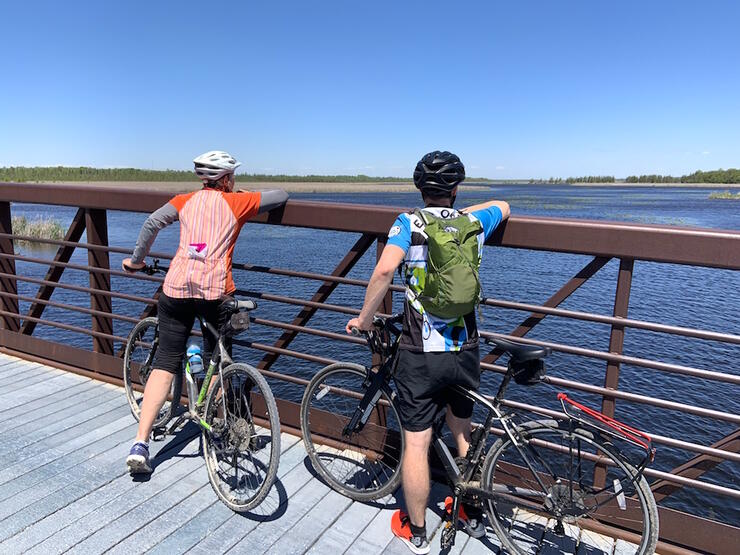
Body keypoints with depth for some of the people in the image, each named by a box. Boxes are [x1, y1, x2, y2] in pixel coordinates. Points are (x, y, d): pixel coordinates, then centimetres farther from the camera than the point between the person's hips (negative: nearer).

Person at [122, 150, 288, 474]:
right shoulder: (237, 202, 9)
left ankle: (140, 445, 3)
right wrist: (254, 203, 32)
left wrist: (137, 260, 15)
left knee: (165, 363, 8)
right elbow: (281, 195, 13)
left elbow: (152, 223, 4)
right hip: (215, 290, -2)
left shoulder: (186, 200, 16)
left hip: (177, 286, 2)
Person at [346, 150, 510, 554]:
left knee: (415, 444, 10)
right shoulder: (473, 224, 4)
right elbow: (503, 206, 26)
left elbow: (384, 269, -24)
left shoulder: (409, 223, -6)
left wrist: (364, 318, -11)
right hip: (464, 352, 4)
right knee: (462, 433, 25)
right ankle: (473, 514, 42)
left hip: (419, 354, -4)